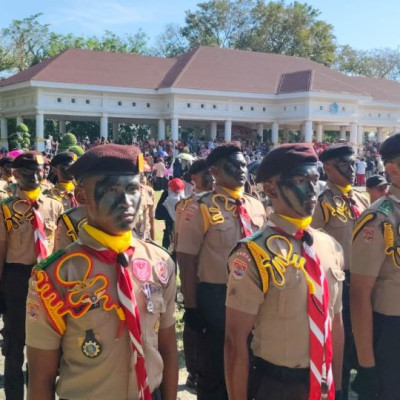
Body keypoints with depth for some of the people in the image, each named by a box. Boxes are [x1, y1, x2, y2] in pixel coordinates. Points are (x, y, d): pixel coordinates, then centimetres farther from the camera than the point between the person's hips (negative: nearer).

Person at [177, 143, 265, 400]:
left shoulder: (257, 207, 5)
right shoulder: (200, 209, -12)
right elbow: (187, 261, -12)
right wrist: (192, 307, -12)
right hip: (216, 297, -5)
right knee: (214, 366, 12)